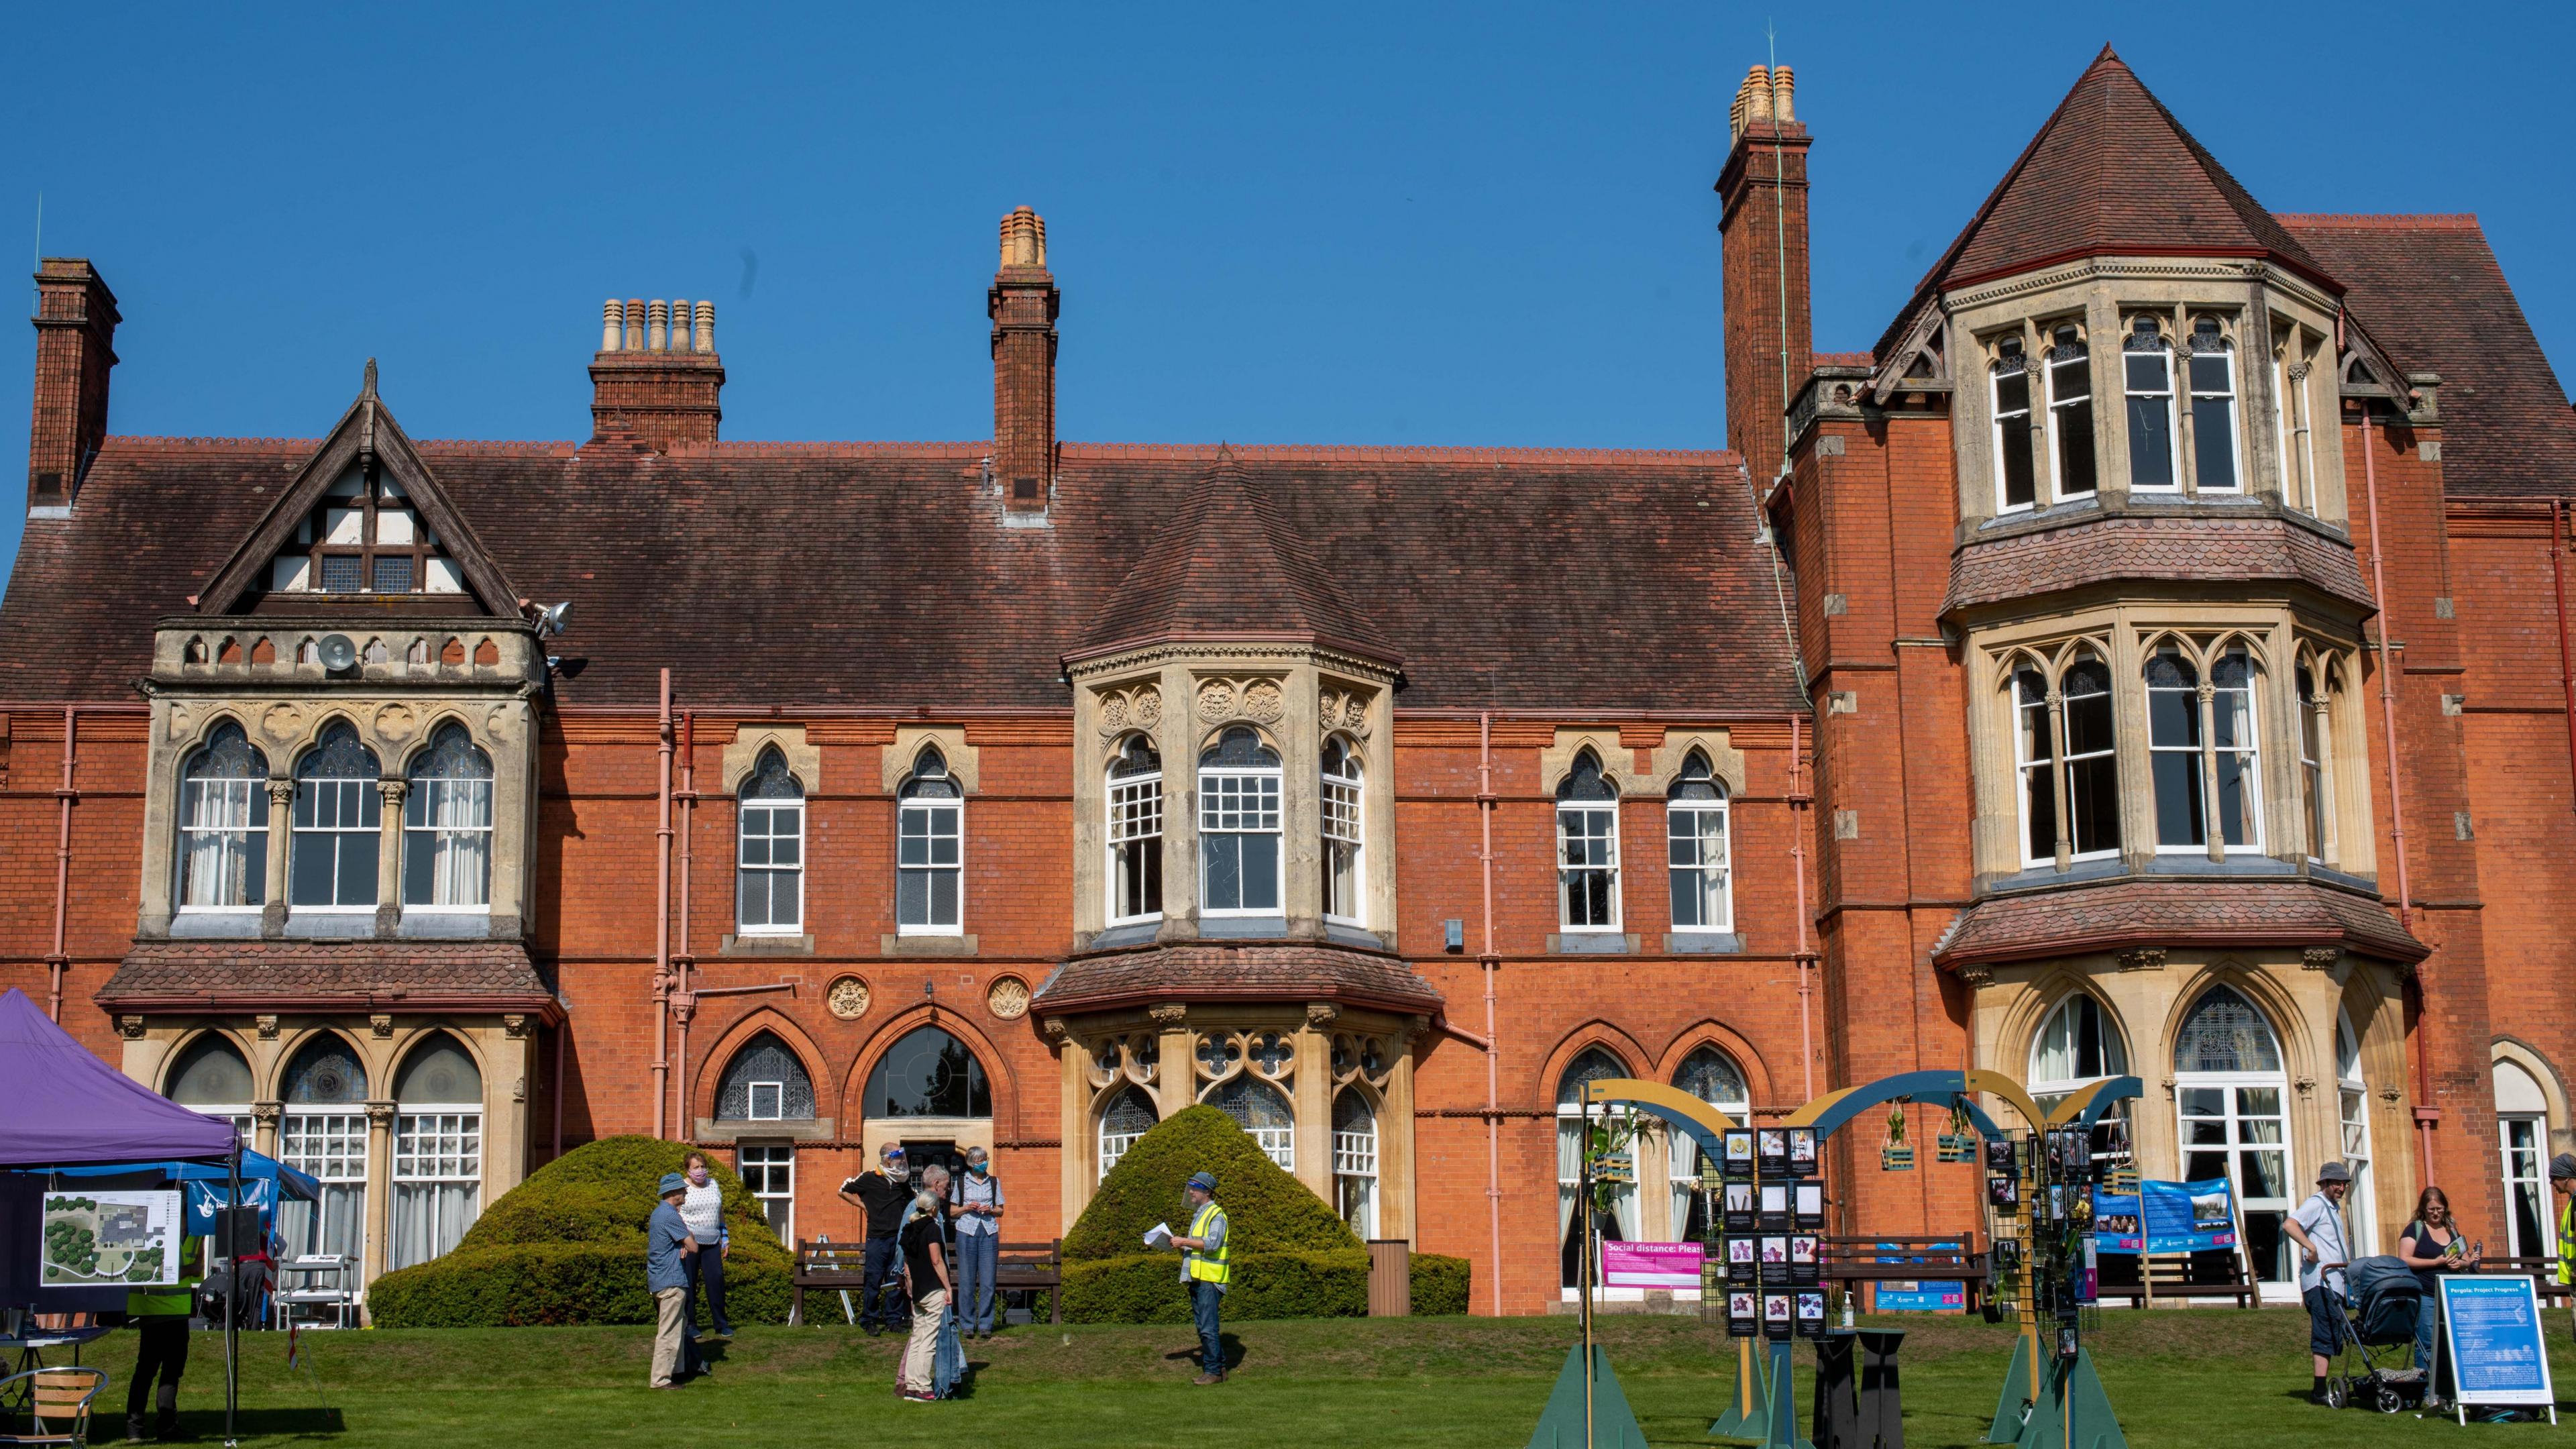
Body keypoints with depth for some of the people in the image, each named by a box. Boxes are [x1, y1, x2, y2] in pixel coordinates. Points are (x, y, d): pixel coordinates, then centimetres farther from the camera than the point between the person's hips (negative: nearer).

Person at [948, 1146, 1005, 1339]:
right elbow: (952, 1211, 10)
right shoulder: (961, 1183, 8)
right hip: (966, 1233, -1)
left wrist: (990, 1210, -4)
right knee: (967, 1281, -3)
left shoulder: (994, 1182, 13)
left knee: (988, 1281, -4)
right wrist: (967, 1208, -8)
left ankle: (985, 1324, 2)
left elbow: (1000, 1211, 17)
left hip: (989, 1233, 1)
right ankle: (967, 1324, 5)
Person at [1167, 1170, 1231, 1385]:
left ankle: (1213, 1371, -6)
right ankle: (1219, 1366, 17)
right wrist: (1180, 1245, 11)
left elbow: (1212, 1243, -21)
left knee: (1208, 1328, -10)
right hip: (1197, 1278, 10)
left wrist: (1184, 1242, -17)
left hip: (1210, 1280, -10)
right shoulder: (1198, 1215, 21)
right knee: (1203, 1327, 11)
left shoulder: (1216, 1215, -9)